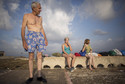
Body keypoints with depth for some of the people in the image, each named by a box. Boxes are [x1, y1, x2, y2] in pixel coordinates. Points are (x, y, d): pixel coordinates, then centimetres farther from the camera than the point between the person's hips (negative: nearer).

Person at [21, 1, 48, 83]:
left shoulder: (40, 17, 16)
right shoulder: (26, 16, 1)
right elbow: (23, 28, -5)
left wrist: (45, 39, 9)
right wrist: (23, 41, -15)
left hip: (40, 37, 5)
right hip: (31, 36, -4)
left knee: (39, 56, 0)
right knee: (31, 57, -4)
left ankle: (39, 76, 7)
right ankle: (31, 77, 9)